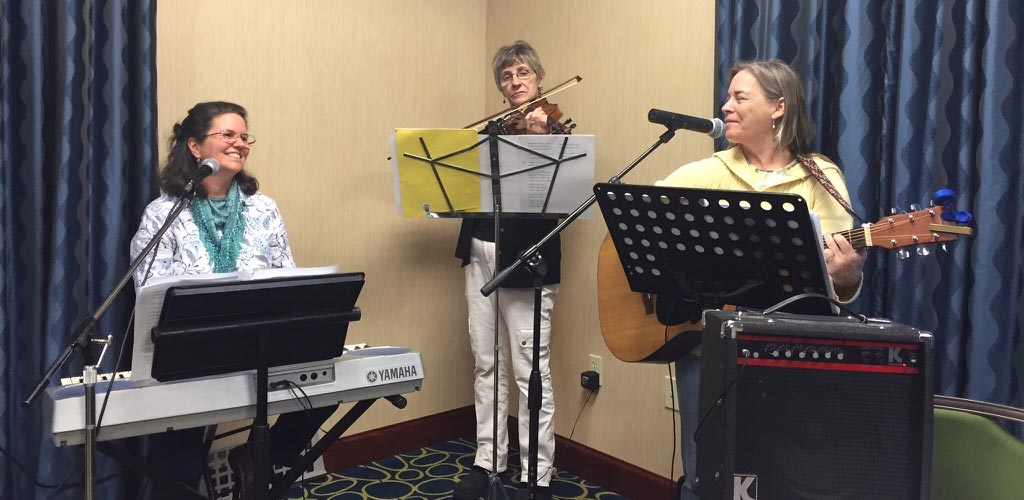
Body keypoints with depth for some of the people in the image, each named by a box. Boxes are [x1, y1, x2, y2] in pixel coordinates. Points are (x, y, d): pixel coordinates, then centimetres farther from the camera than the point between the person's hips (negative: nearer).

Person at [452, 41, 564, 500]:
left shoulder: (555, 130, -2)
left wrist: (540, 138, -29)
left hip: (524, 259, -6)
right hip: (480, 253, 6)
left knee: (530, 369, -3)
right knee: (486, 361, 12)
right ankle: (488, 459, 25)